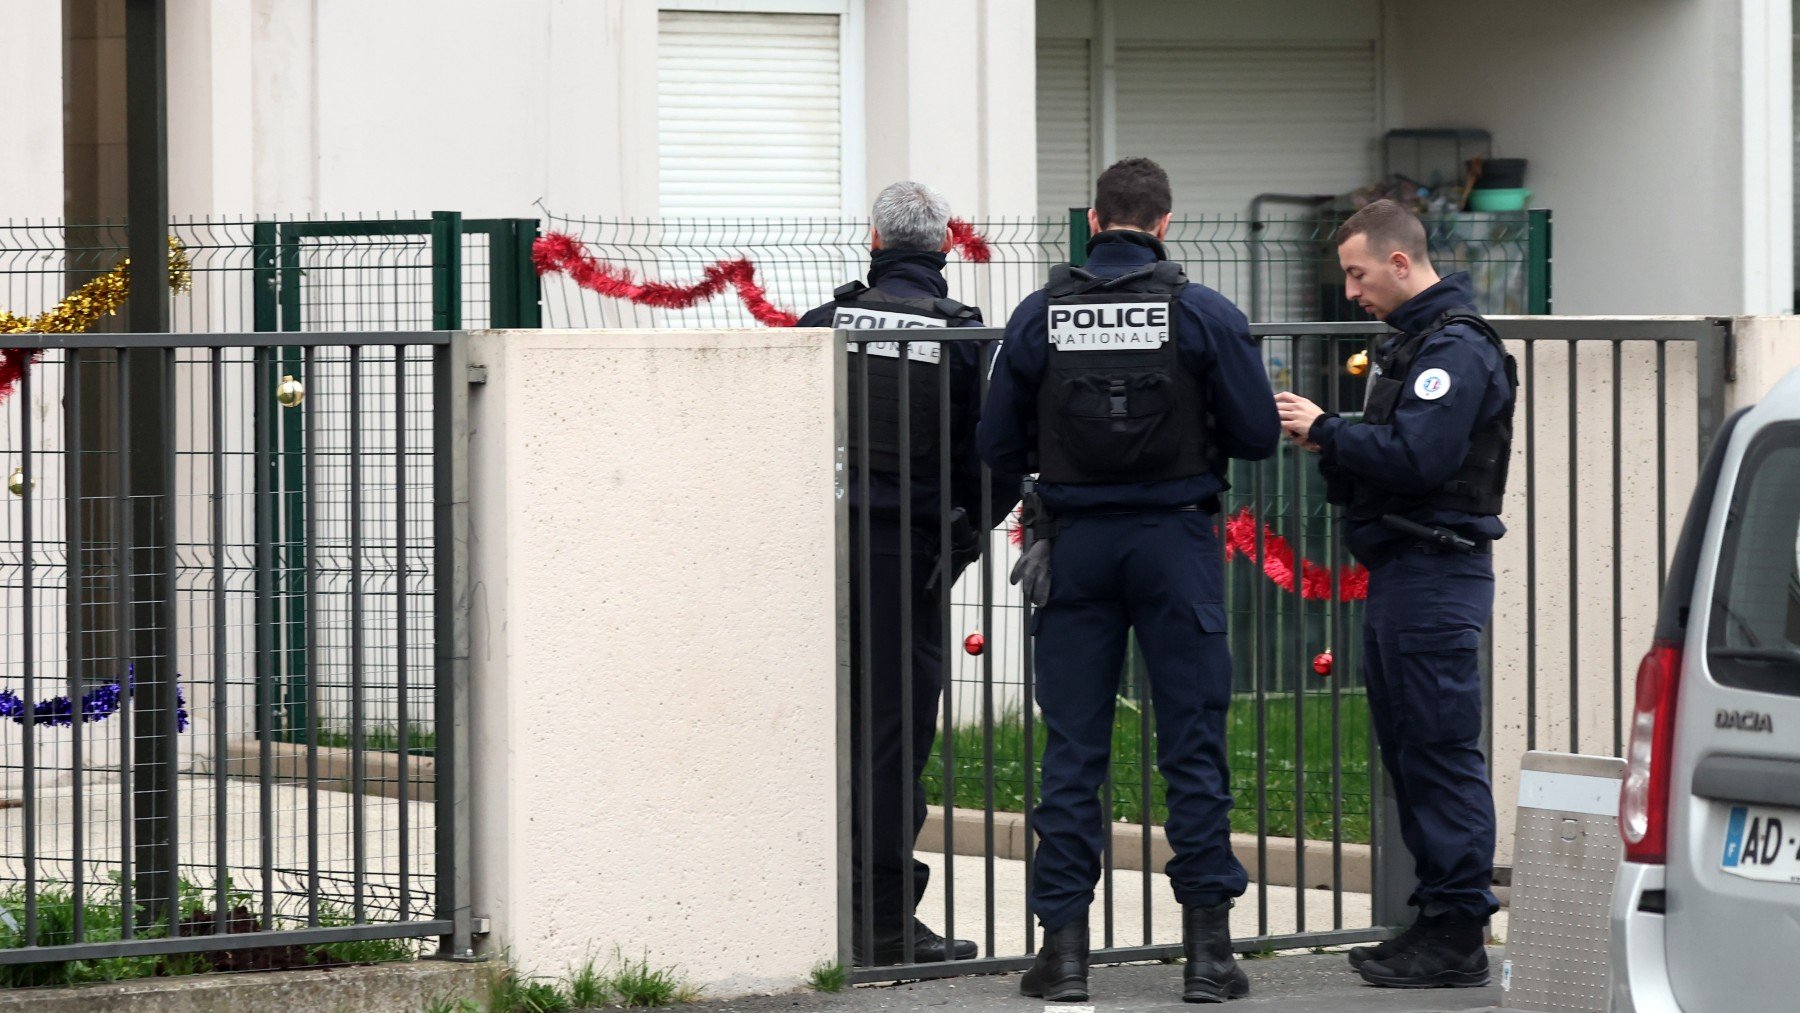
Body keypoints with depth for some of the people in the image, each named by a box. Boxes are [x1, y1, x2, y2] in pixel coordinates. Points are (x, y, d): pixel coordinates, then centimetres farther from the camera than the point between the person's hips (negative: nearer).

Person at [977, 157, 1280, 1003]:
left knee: (1071, 750, 6)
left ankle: (1064, 943, 5)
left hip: (1075, 543, 1)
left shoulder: (1037, 317, -1)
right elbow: (1258, 435, -3)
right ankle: (1208, 947, 2)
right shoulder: (1203, 314, -6)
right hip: (1175, 542, -1)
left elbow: (998, 447, 2)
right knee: (1192, 748, 4)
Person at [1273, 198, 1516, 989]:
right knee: (1408, 752, 13)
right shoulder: (1409, 341, 19)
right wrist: (1334, 443, 1)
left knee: (1441, 753, -9)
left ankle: (1457, 935, -7)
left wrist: (1325, 431, -14)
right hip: (1399, 569, 11)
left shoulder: (1456, 349, -14)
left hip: (1436, 572, -11)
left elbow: (1416, 457, -24)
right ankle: (1437, 920, 18)